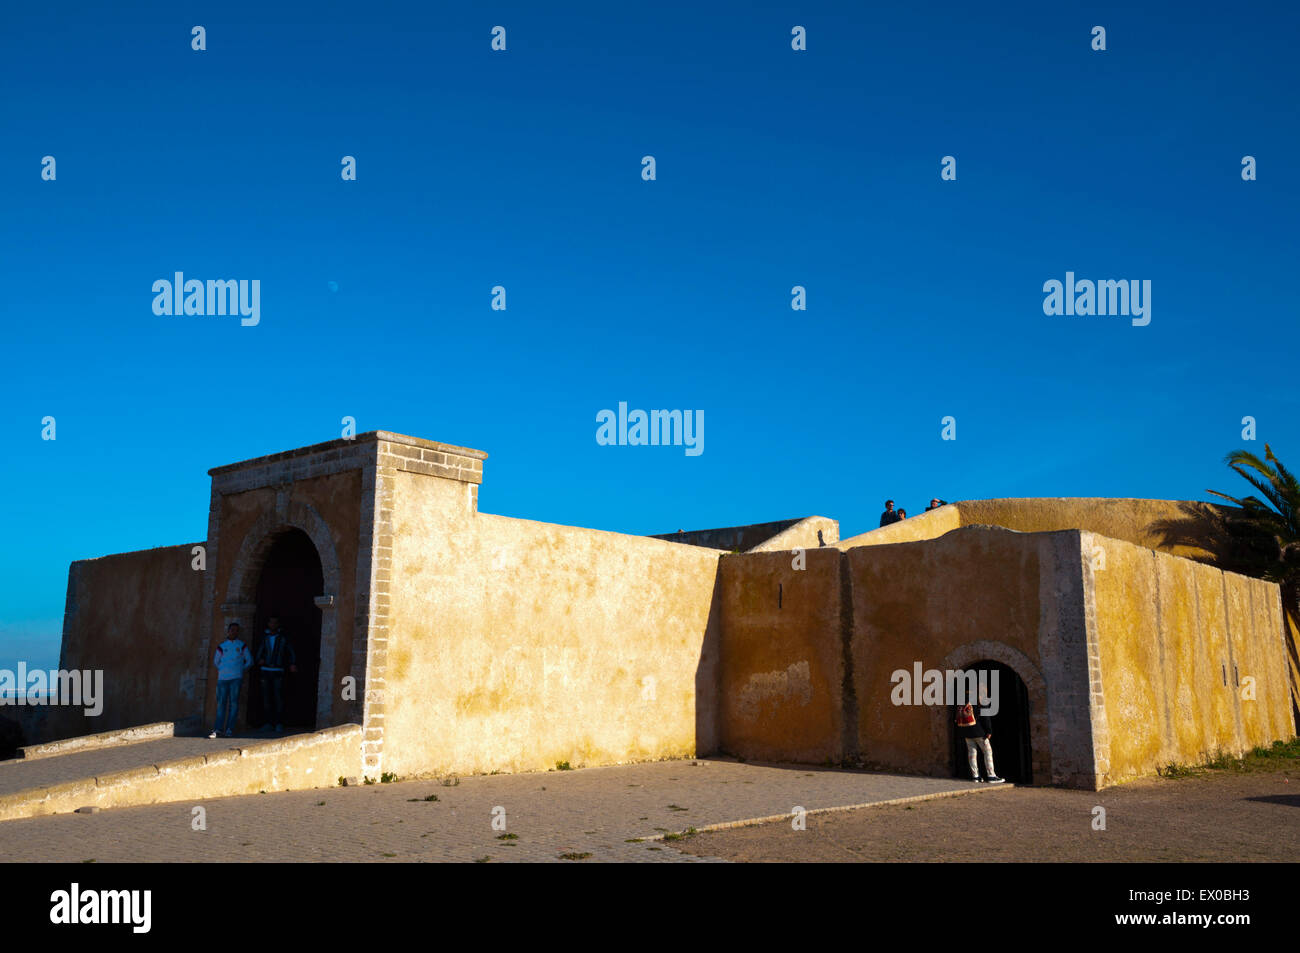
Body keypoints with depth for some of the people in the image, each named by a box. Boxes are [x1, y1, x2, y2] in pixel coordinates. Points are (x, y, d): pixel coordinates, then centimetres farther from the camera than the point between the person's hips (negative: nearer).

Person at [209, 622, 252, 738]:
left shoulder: (242, 645, 11)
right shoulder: (222, 646, 12)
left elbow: (249, 661, 17)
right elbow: (216, 662, 22)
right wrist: (223, 670, 15)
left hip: (236, 678, -1)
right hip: (222, 677, 1)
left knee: (233, 702, -7)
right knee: (221, 703, 0)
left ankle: (230, 728, -5)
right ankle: (218, 728, 3)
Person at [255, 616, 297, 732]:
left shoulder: (282, 638, 3)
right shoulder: (264, 638, 10)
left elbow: (290, 651, 5)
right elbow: (260, 652, 12)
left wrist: (293, 664, -9)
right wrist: (260, 660, -10)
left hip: (278, 671, -3)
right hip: (265, 670, 3)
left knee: (278, 697, -7)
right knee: (266, 697, 1)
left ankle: (279, 723, -4)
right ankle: (268, 723, 6)